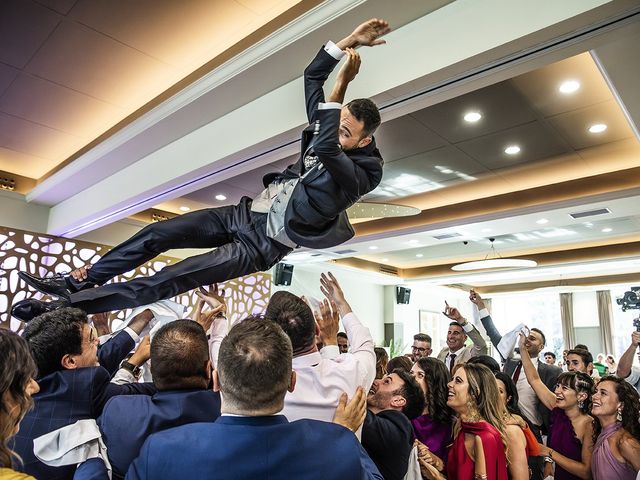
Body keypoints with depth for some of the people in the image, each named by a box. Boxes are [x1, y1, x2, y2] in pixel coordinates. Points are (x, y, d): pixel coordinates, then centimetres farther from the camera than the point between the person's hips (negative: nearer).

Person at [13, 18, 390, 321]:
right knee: (158, 233, 0)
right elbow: (312, 76, 6)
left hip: (263, 245, -7)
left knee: (171, 280, -12)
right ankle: (79, 283, 19)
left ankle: (67, 307, 2)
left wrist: (340, 88, -32)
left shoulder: (365, 173, -19)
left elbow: (325, 151, -39)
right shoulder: (327, 131, 1)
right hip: (244, 214, 7)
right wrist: (348, 41, -5)